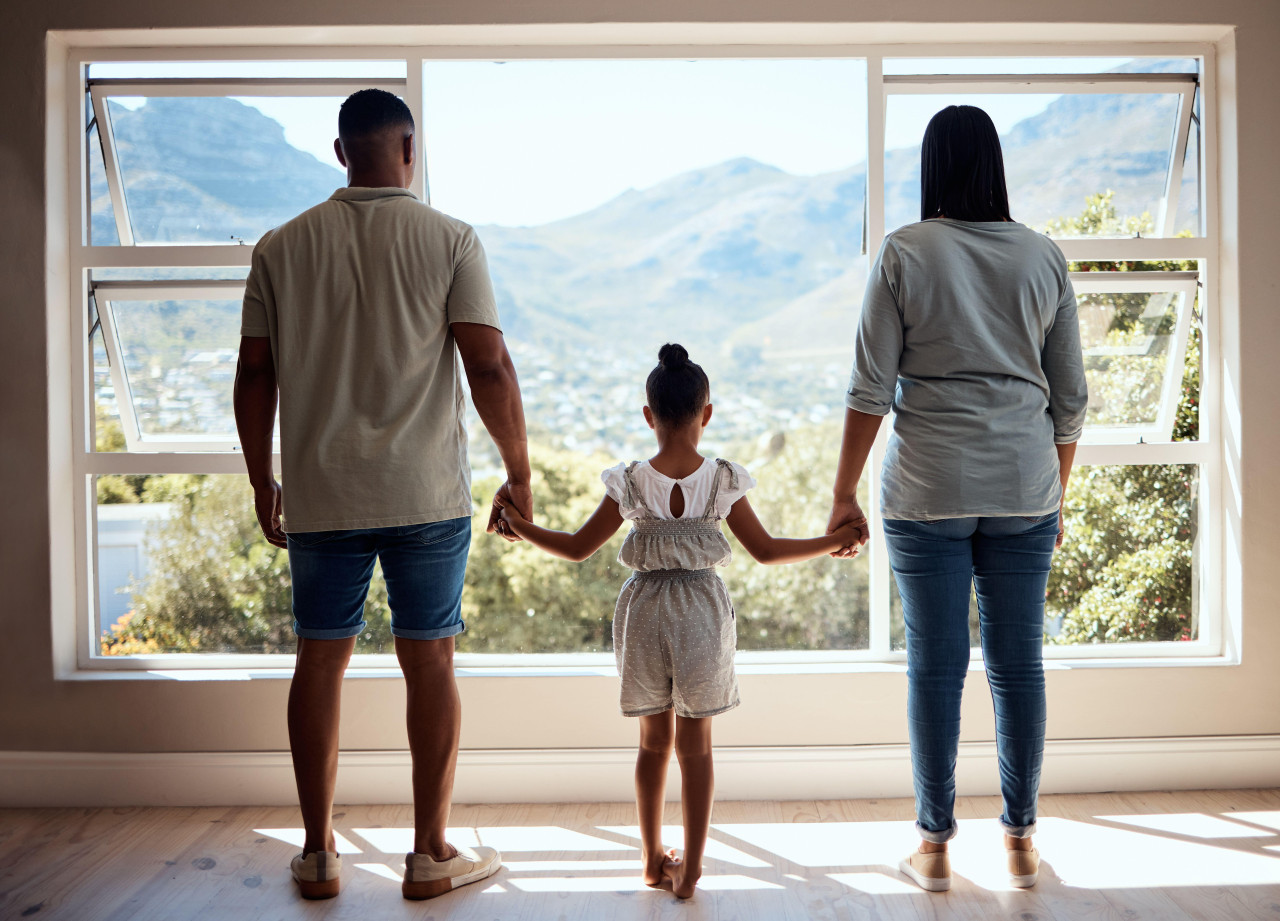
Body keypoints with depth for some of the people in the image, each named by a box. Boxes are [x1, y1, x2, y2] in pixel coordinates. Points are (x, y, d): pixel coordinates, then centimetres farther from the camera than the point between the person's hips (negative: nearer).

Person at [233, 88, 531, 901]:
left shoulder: (282, 247, 5)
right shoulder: (450, 239, -3)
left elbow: (255, 375, 5)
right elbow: (489, 365, -10)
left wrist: (263, 482, 15)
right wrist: (520, 472, 0)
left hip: (320, 496, 3)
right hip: (426, 494, -2)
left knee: (321, 660, 12)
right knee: (430, 661, 7)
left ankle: (319, 854, 22)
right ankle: (432, 854, 17)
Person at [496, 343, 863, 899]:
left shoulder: (629, 483, -8)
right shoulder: (724, 481, -8)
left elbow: (578, 548, -3)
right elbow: (766, 550, -2)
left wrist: (524, 528, 10)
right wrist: (833, 541, 11)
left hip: (644, 613, 1)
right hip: (703, 611, -1)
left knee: (654, 740, 16)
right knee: (696, 745, 11)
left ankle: (653, 858, 26)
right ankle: (690, 867, 16)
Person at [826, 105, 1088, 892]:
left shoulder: (904, 253, -4)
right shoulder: (1044, 256, 5)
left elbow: (871, 390, -7)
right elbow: (1071, 397, 7)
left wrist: (844, 493, 0)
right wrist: (1057, 495, 18)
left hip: (929, 488, -2)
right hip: (1024, 489, 3)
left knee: (936, 667, 5)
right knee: (1019, 664, 11)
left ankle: (936, 846, 17)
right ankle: (1021, 840, 23)